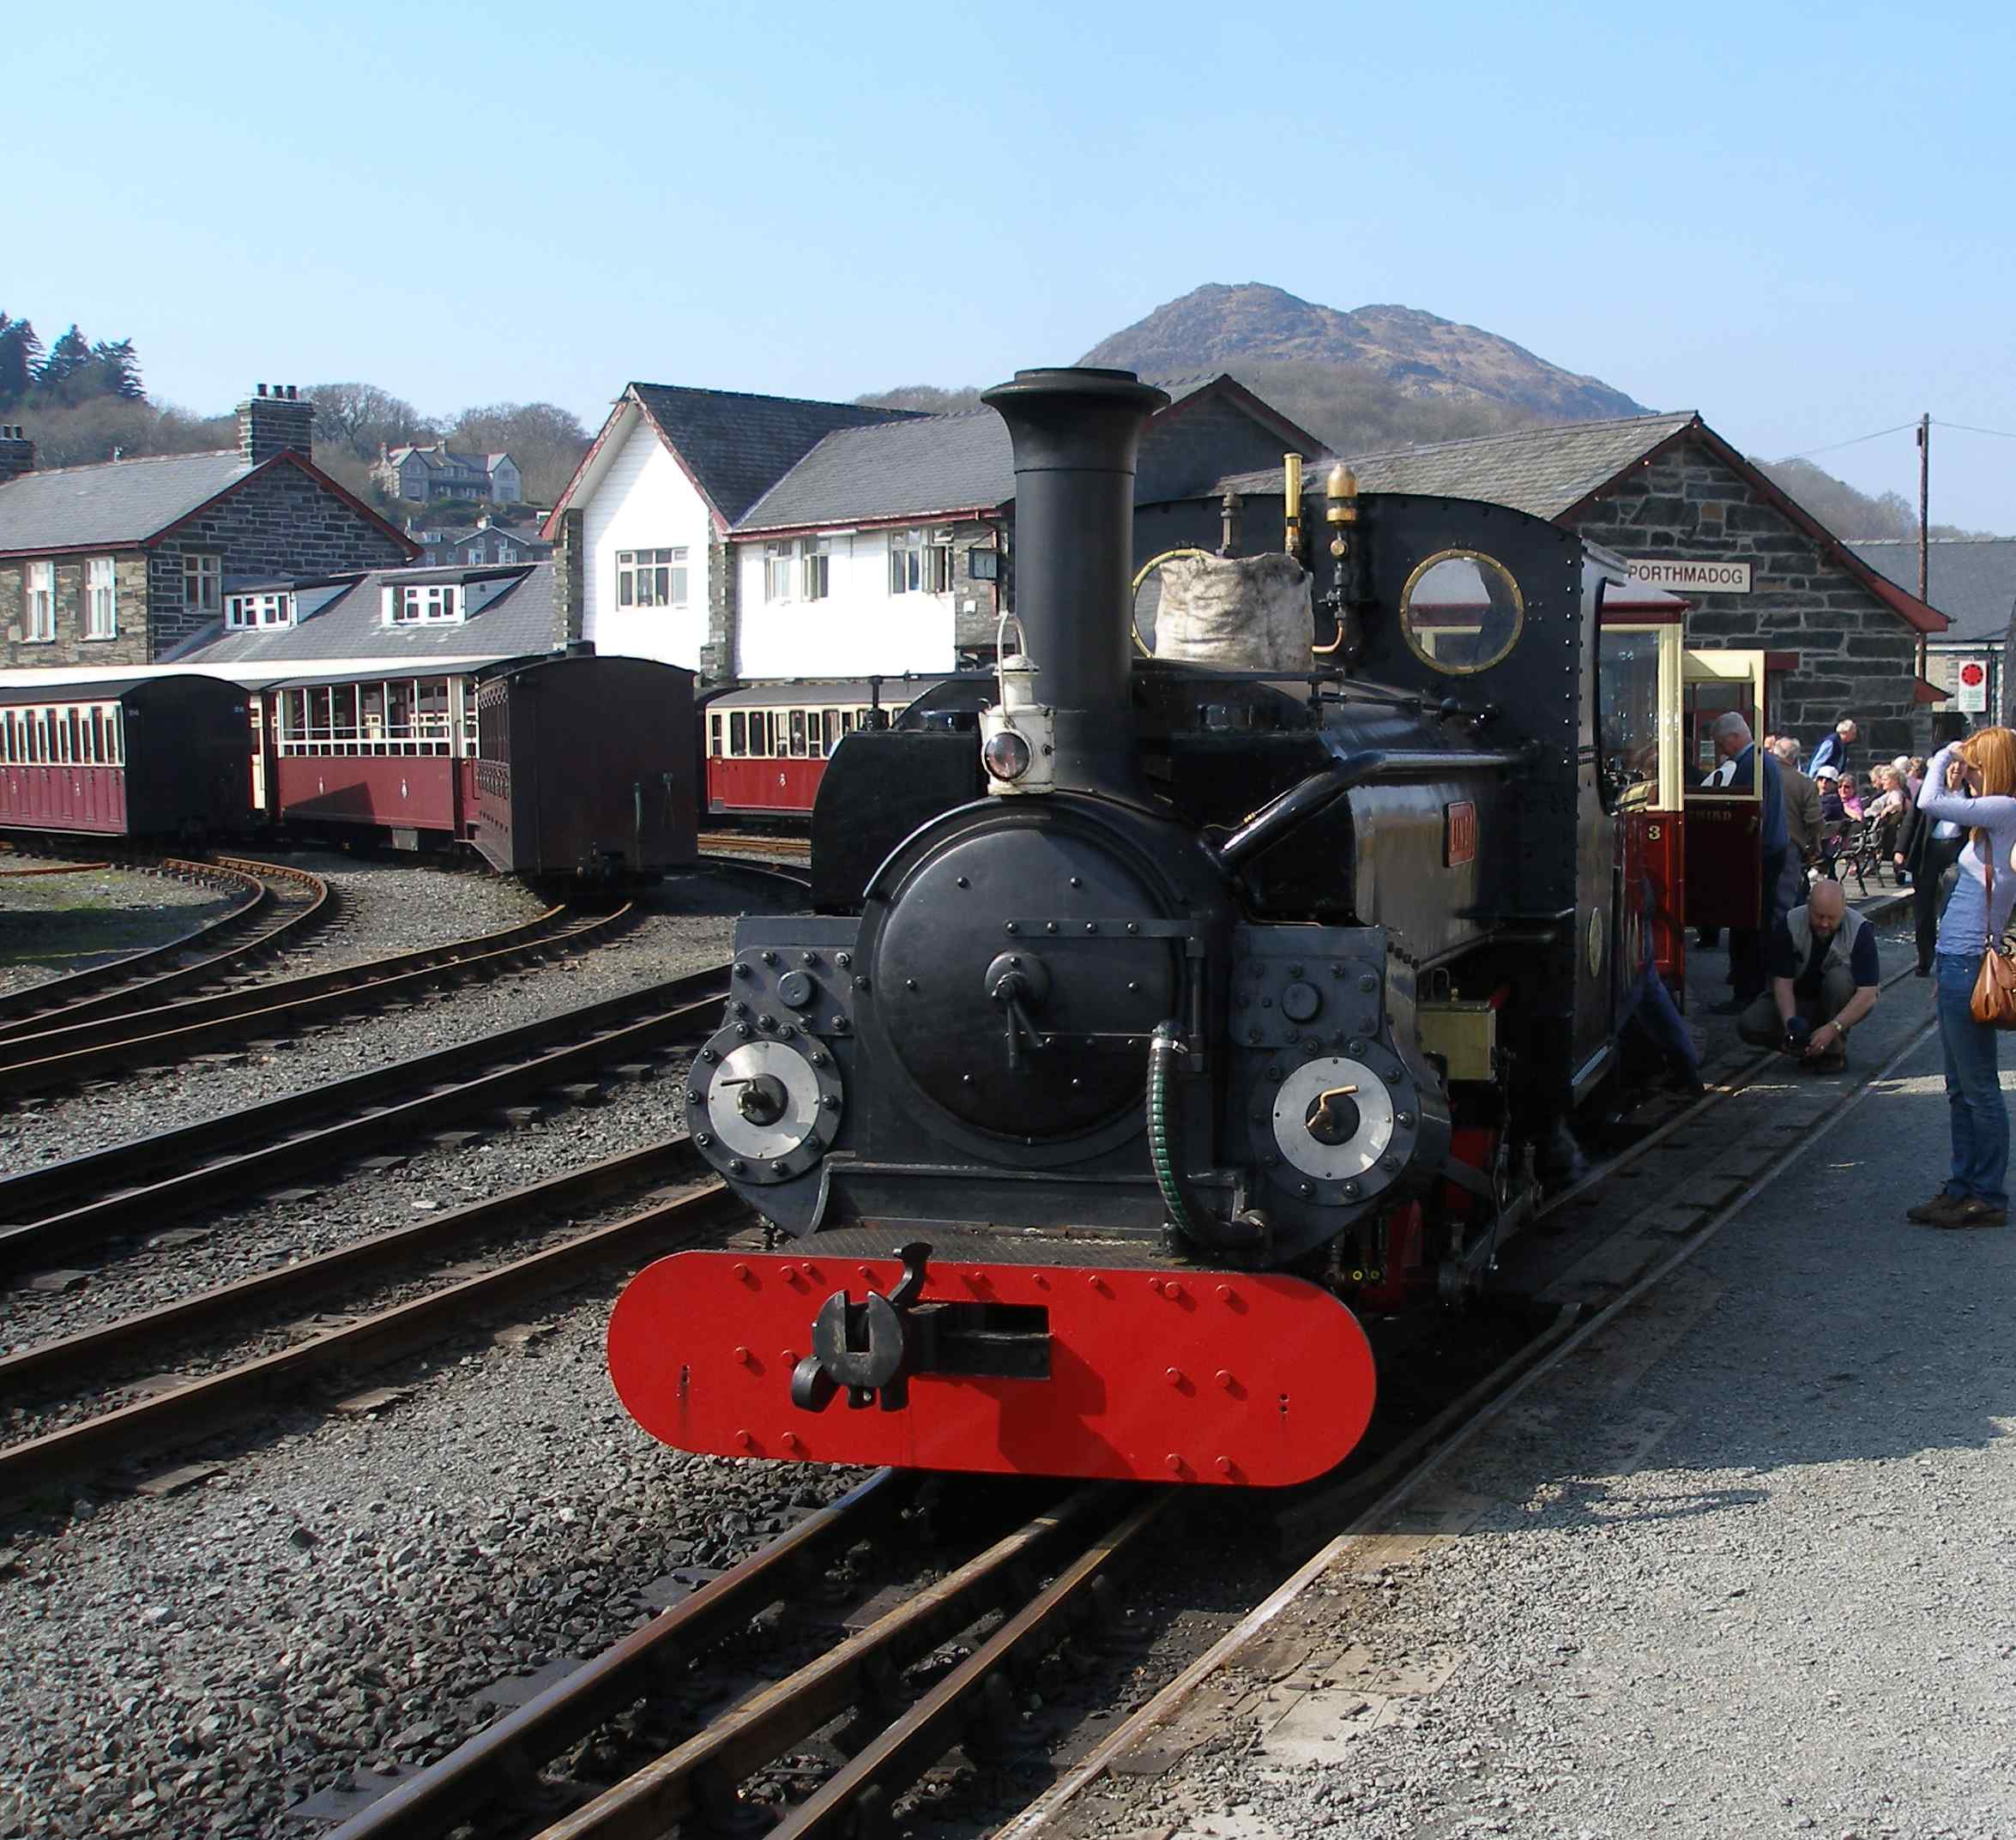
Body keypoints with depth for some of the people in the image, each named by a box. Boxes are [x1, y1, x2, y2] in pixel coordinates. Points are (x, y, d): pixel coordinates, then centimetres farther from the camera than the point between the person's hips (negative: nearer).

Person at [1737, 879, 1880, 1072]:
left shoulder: (1860, 930, -24)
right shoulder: (1788, 925, -19)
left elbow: (1868, 994, -29)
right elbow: (1782, 981, -20)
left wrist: (1833, 1028, -40)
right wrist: (1790, 1024, -37)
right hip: (1800, 997, 2)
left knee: (1839, 979, -36)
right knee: (1750, 1025, -21)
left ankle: (1835, 1051, -16)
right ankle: (1810, 1047, 0)